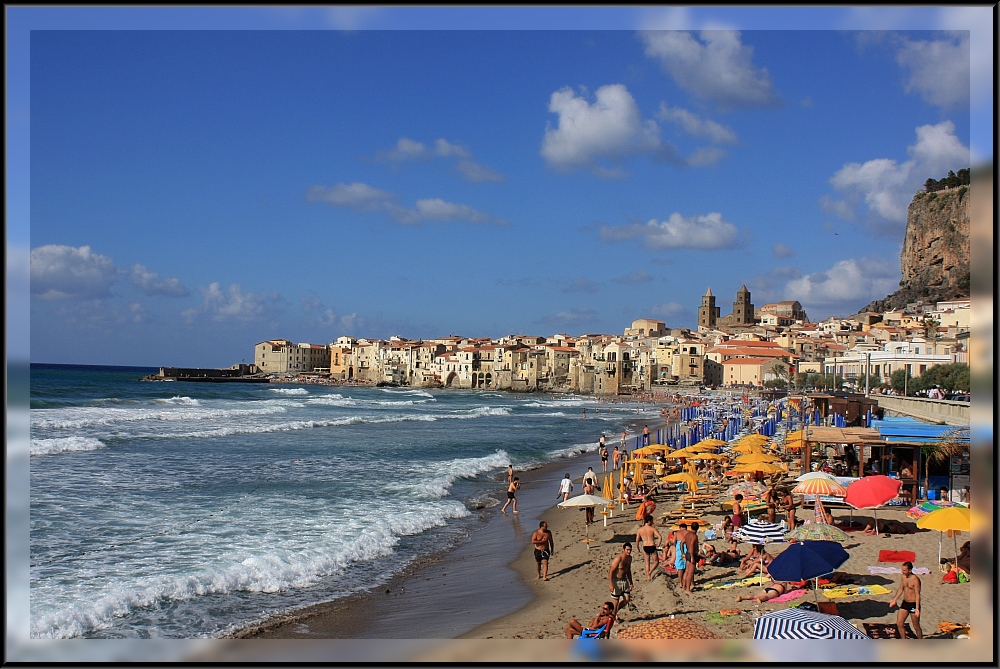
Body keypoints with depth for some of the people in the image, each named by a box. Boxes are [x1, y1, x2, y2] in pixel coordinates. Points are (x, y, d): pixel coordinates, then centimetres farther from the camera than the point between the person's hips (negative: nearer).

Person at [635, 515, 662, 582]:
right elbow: (660, 537, -18)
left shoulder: (640, 530, 1)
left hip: (645, 547, 3)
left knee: (647, 562, 19)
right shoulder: (652, 529, -8)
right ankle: (650, 572, -9)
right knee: (656, 562, 14)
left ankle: (648, 577, 18)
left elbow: (637, 541, 2)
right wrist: (658, 545, -4)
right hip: (652, 547, -3)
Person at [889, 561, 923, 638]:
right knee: (899, 624, 5)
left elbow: (917, 594, -21)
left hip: (913, 604, -7)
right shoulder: (903, 577, 3)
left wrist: (917, 608, -27)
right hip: (904, 603, 7)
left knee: (916, 626, 5)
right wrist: (894, 600, 18)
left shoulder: (915, 579, -20)